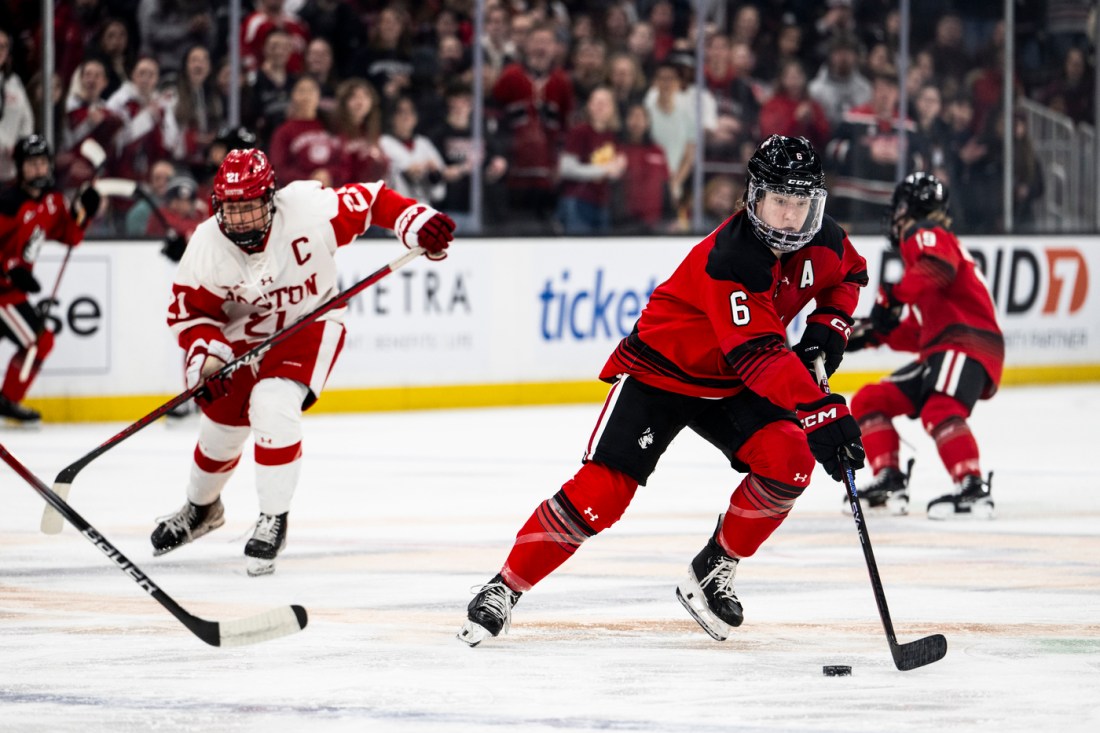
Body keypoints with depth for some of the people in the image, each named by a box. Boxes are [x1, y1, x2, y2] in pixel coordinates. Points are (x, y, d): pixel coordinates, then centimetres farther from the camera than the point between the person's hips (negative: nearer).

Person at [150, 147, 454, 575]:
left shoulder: (308, 210, -29)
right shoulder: (206, 247, -22)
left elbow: (369, 202, -20)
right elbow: (189, 310, -12)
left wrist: (417, 224, -32)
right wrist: (204, 358, -27)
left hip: (309, 324, -3)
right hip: (242, 335, 3)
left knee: (272, 406, -26)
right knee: (222, 424, 13)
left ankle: (274, 520, -12)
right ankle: (202, 508, 45)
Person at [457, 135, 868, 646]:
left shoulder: (823, 242, -10)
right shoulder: (730, 258, -34)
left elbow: (848, 275, 16)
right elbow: (759, 355, -42)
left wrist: (828, 328, -4)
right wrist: (820, 412, -51)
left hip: (731, 383, 6)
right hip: (660, 369, -6)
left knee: (789, 462, -18)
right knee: (602, 489, -15)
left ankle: (712, 574, 0)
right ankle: (506, 587, 0)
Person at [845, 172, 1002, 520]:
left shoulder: (926, 234, 2)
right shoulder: (921, 244, 31)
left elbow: (938, 266, -25)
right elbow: (921, 332, 30)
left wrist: (895, 295, -27)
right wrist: (874, 334, 23)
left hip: (966, 346, -10)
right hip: (940, 350, 10)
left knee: (939, 411, -33)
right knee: (868, 400, 11)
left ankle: (972, 489, -43)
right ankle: (889, 480, 3)